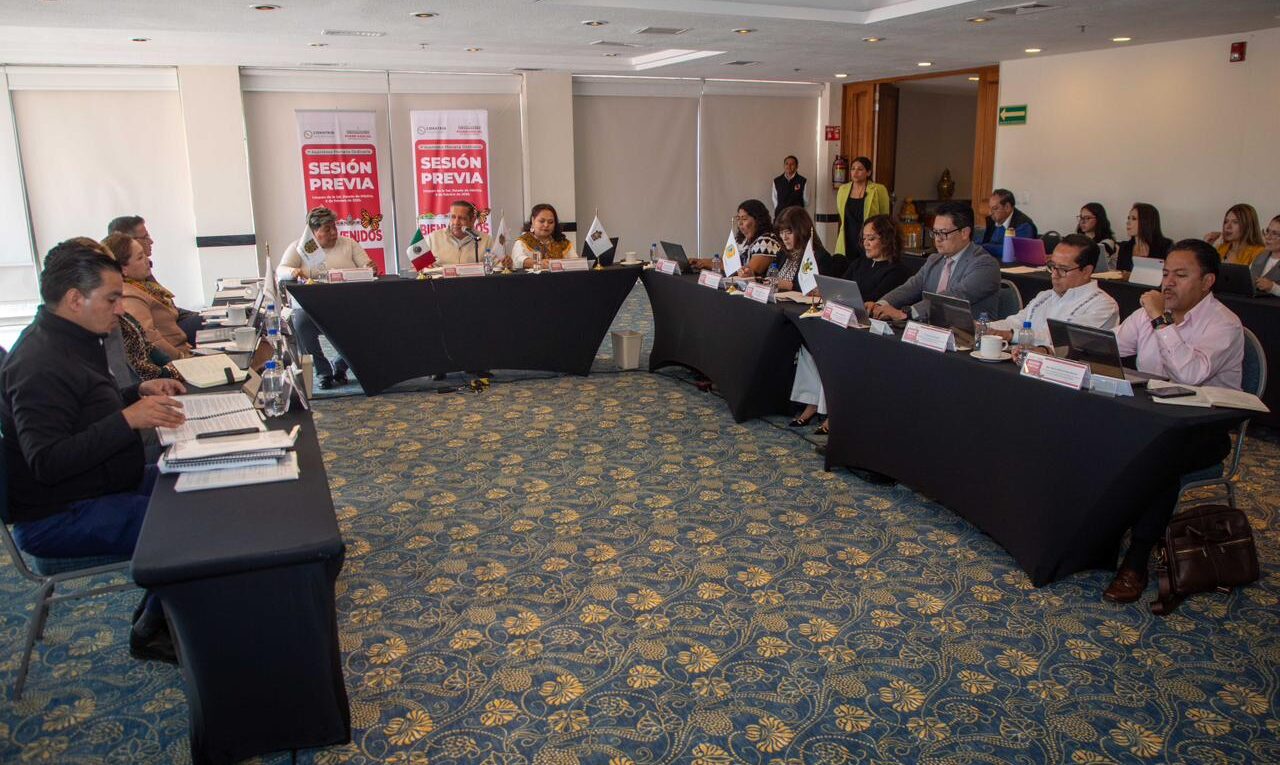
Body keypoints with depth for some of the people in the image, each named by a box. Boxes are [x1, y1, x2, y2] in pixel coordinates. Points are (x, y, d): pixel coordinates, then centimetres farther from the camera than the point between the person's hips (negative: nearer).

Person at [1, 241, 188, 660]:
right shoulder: (40, 366, -24)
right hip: (57, 519, -11)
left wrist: (140, 391, 5)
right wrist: (128, 418, -34)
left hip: (99, 485, 11)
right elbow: (47, 462, -31)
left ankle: (157, 608, 17)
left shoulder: (69, 342, 9)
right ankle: (150, 632, 1)